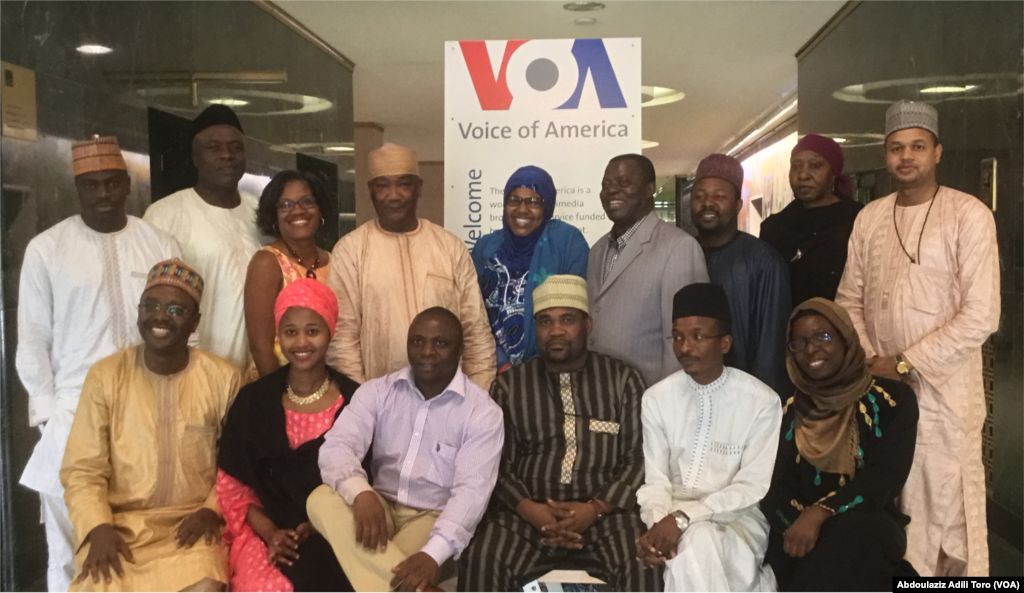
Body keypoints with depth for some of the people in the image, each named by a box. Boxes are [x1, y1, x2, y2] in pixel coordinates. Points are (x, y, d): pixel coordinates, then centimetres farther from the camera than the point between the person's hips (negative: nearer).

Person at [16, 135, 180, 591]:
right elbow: (32, 342, 3)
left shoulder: (160, 245, 6)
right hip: (74, 417, -1)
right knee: (71, 549, 5)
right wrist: (49, 413, -2)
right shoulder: (46, 249, 1)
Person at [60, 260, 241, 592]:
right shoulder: (105, 376, 1)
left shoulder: (223, 378, 0)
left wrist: (212, 510, -13)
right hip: (120, 523, 1)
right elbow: (83, 470, 1)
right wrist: (98, 527, -14)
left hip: (191, 525, 0)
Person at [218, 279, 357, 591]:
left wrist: (318, 529, -13)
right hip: (267, 531, 1)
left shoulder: (354, 401, 0)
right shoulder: (253, 400, 4)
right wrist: (270, 533, -8)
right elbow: (233, 485, 6)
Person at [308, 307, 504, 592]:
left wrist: (433, 553, -33)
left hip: (433, 518, -5)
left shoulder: (482, 410, -8)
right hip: (379, 508, 5)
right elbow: (337, 446, -12)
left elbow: (471, 490, -17)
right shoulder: (377, 391, 2)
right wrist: (361, 493, -35)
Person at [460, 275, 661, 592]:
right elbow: (496, 462, 7)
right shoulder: (509, 385, 13)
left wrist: (595, 508, -12)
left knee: (642, 565, -30)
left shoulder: (624, 380, 9)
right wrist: (527, 508, -11)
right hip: (527, 512, 1)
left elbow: (640, 456, 2)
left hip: (606, 510, -1)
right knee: (482, 561, -27)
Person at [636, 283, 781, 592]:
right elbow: (655, 481, -2)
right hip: (674, 516, 3)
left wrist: (685, 517, -23)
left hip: (738, 516, -2)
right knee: (691, 546, -31)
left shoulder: (762, 401, -8)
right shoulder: (656, 398, 2)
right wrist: (659, 522, -24)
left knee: (696, 544, -34)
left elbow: (753, 487, -12)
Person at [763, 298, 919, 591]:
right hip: (802, 524, 2)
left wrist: (819, 513, -27)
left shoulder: (893, 399, 0)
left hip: (869, 527, -2)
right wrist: (797, 522, -21)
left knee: (846, 538, -37)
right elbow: (777, 485, 2)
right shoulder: (792, 409, 10)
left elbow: (885, 477, -13)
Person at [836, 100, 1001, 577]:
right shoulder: (869, 217, 8)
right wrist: (869, 361, -5)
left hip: (944, 390, -4)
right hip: (879, 388, 4)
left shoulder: (969, 214, -7)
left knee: (948, 510, 1)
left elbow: (980, 316, -13)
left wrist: (904, 364, -13)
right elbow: (849, 300, 10)